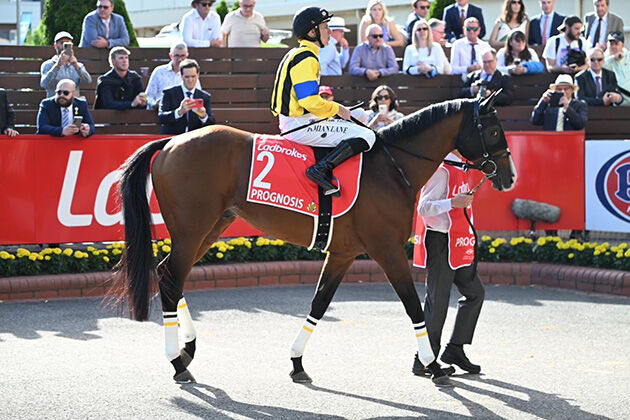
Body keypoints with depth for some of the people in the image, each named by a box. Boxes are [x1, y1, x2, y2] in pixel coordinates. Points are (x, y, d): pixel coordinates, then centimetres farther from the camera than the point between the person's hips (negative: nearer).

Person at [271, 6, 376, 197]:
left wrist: (334, 110, 15)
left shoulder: (295, 55, 18)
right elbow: (311, 102, -23)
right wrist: (337, 109, -8)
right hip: (301, 126, -11)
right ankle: (322, 169, -25)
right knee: (367, 136, -16)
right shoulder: (306, 58, -15)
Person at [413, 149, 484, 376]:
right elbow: (424, 208, -20)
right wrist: (453, 203, -31)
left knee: (475, 293, 10)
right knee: (437, 300, -4)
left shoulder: (460, 169, 14)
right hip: (441, 244, -10)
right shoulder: (441, 170, -15)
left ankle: (455, 350, 18)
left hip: (458, 246, 10)